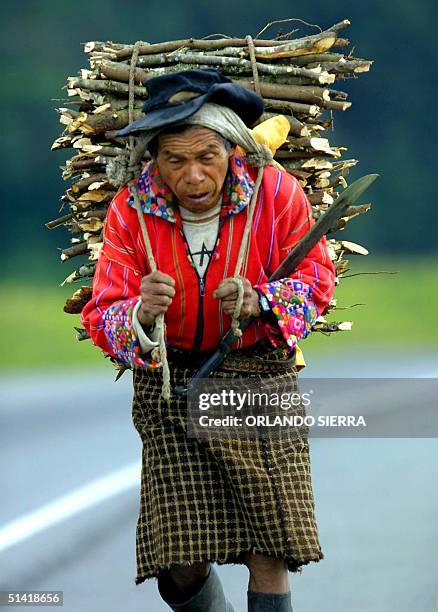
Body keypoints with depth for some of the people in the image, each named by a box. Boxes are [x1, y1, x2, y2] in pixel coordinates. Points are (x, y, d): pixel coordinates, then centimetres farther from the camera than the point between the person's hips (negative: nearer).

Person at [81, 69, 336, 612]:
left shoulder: (274, 190, -10)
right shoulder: (130, 210, -8)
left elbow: (315, 276, 0)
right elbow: (101, 317, -10)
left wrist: (258, 301, -21)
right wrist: (141, 314, -35)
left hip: (260, 380, -1)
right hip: (171, 388, 1)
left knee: (271, 556, -7)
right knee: (179, 567, -4)